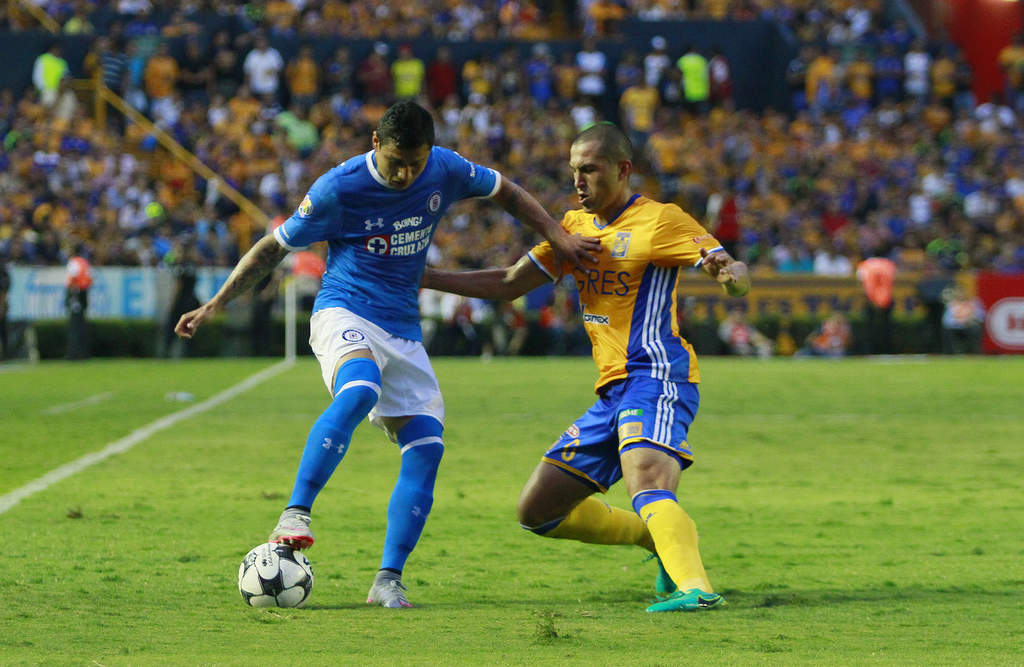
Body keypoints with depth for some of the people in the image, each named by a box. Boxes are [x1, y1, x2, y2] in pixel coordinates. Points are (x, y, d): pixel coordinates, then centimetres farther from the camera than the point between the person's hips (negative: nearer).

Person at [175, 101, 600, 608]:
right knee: (359, 391, -38)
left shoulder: (445, 170, 0)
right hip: (344, 314, -5)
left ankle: (389, 580, -6)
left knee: (426, 447, -10)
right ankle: (295, 514, -38)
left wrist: (558, 237, 9)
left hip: (404, 332, 5)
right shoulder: (338, 188, -12)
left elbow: (506, 193, 19)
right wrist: (215, 305, -2)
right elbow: (274, 246, -1)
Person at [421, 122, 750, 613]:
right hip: (614, 391, 9)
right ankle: (668, 541, 14)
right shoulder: (575, 226, 18)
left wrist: (729, 274, -37)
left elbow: (732, 269, -12)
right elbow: (509, 284, 24)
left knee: (646, 482, -35)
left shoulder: (659, 220, -4)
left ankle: (695, 588, -50)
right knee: (537, 510, 8)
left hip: (656, 375, -9)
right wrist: (425, 277, 17)